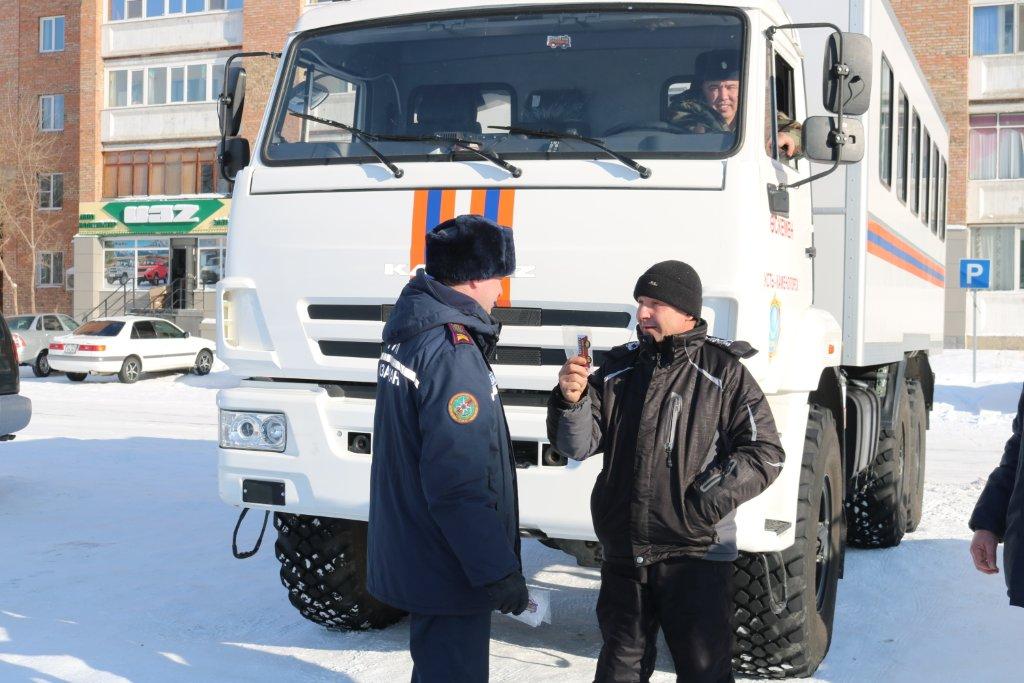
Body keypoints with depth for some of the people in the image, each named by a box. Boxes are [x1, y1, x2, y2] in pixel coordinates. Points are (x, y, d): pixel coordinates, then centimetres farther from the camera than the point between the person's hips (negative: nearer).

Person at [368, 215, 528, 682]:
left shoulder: (407, 334, 6)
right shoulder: (452, 352, -24)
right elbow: (458, 482, -27)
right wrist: (499, 570, -24)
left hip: (409, 552, 10)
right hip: (447, 571, -10)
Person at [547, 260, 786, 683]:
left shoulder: (723, 371, -4)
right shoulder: (619, 369, 7)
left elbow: (765, 454, -6)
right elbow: (578, 446, 2)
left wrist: (709, 499, -15)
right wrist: (571, 401, -18)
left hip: (696, 553, -4)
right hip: (622, 552, 4)